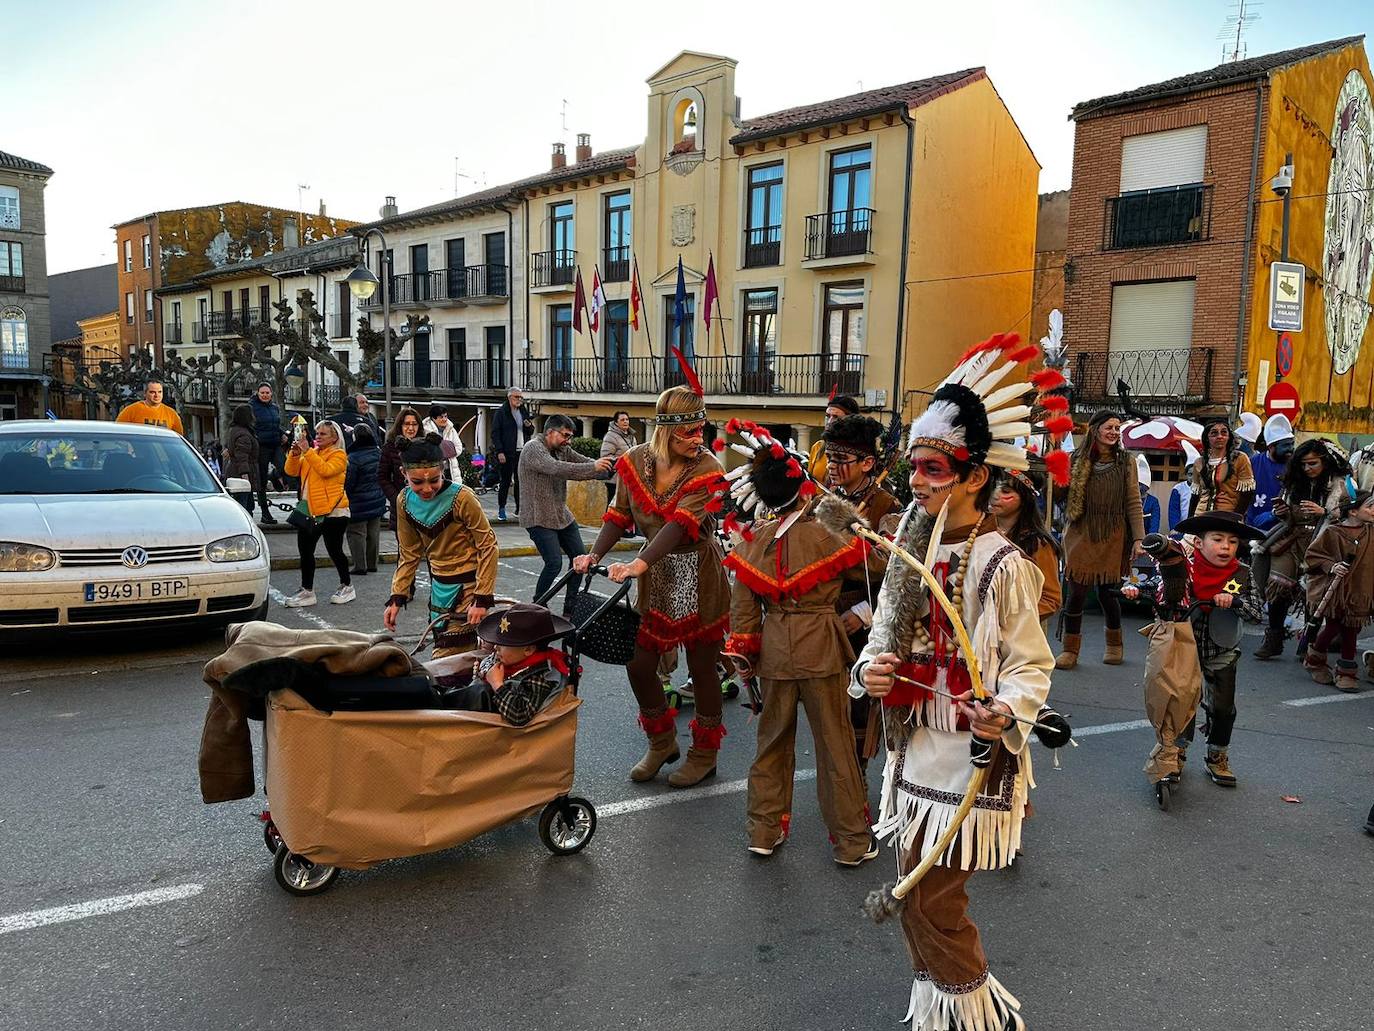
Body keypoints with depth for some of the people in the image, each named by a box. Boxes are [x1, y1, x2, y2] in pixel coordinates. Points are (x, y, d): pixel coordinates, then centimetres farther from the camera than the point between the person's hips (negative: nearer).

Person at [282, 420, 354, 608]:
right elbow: (291, 471, 8)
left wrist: (307, 451, -21)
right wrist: (295, 453, -9)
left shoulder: (338, 455, -4)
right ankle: (307, 591, 14)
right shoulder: (310, 453, 17)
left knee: (334, 550, 0)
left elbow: (325, 470, -23)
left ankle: (347, 586, 18)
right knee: (305, 550, 6)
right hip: (311, 511, 7)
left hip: (332, 511, -7)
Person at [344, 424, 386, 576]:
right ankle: (372, 564, 22)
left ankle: (360, 566, 3)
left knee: (357, 533, 3)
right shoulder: (378, 454, 1)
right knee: (373, 533, 14)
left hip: (359, 503, -7)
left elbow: (348, 483, -14)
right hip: (377, 500, 7)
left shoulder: (353, 458, -19)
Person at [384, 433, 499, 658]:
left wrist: (482, 599, -18)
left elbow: (488, 547, -15)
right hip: (440, 585, 6)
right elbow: (410, 554, 7)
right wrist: (397, 598, 0)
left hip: (467, 584, -6)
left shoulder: (461, 498, -20)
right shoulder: (404, 501, -4)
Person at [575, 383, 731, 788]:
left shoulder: (706, 469, -17)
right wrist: (595, 554, -14)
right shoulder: (636, 460, -4)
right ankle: (662, 743, 31)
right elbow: (621, 514, 2)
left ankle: (704, 755, 27)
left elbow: (679, 525, -30)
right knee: (638, 665, 7)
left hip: (698, 578, -4)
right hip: (655, 576, 4)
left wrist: (638, 565, -42)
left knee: (702, 670, 6)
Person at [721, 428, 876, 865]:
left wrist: (744, 650, 10)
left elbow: (743, 605, 1)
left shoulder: (754, 540, -3)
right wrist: (854, 518, 7)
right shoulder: (826, 533, -14)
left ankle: (764, 830, 26)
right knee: (834, 741, 7)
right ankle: (851, 839, 19)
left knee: (773, 737, 18)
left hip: (774, 648, 3)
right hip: (821, 647, -3)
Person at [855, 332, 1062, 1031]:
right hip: (914, 750, 7)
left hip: (972, 757, -6)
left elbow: (1030, 664, -13)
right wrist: (869, 671, -10)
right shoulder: (910, 554, 4)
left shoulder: (1001, 564, -15)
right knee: (916, 899, 18)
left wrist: (1007, 713, -32)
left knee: (935, 902, 2)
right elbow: (884, 637, 11)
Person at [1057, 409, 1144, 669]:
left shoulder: (1125, 460, 3)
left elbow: (1133, 502, 1)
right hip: (1081, 533, 0)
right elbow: (1064, 495, 8)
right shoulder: (1078, 459, 2)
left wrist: (1138, 538, -4)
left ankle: (1114, 645, 30)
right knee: (1077, 592, -2)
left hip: (1112, 537, 0)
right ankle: (1070, 650, 12)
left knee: (1107, 592, 5)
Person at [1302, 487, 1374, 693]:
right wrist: (1331, 566, -17)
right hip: (1333, 591, -4)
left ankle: (1347, 673, 17)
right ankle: (1315, 660, 25)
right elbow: (1313, 554, -4)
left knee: (1350, 631, 6)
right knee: (1333, 628, 1)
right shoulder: (1332, 532, -10)